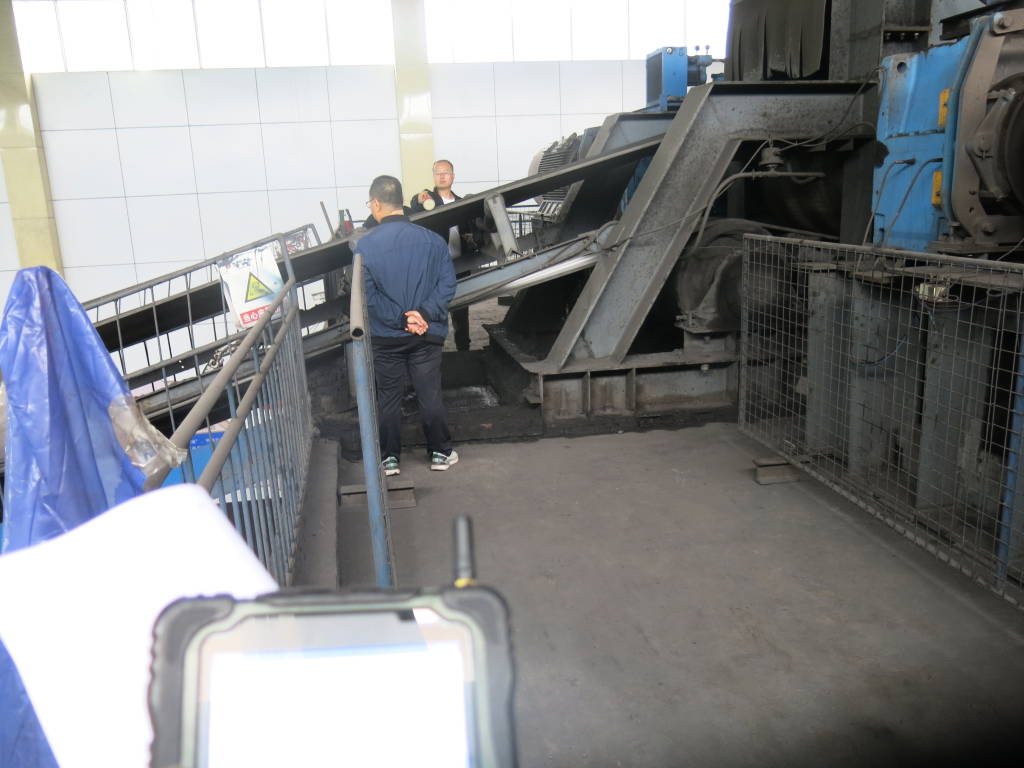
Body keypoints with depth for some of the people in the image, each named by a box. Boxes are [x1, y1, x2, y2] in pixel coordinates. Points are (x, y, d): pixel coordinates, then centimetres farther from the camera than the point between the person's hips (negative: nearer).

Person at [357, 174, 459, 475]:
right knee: (430, 395, 11)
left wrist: (399, 319, -12)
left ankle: (390, 458, 20)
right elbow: (447, 284, -9)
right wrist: (425, 314, -13)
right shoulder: (432, 240, -3)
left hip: (386, 337, -1)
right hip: (426, 336, 1)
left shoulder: (365, 245, -8)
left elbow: (368, 294, -13)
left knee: (389, 398, 11)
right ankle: (440, 452, 21)